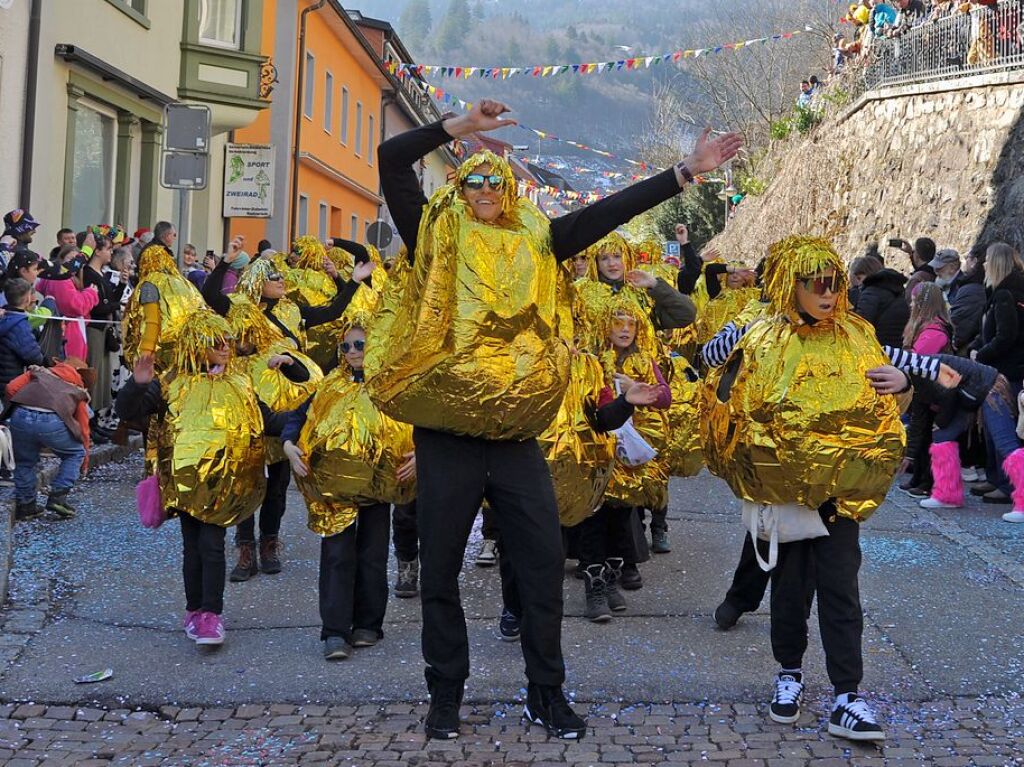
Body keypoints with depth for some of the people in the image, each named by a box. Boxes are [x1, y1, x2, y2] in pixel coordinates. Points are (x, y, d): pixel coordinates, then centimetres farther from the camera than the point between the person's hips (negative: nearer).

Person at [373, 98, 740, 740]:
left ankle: (548, 693, 20)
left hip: (517, 434, 2)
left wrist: (688, 171, 5)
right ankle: (446, 693, 23)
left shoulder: (534, 240, 11)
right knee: (441, 568, 7)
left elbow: (611, 211, 8)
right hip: (446, 432, -2)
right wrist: (462, 125, -5)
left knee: (543, 560, 4)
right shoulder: (437, 236, 5)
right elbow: (392, 160, -3)